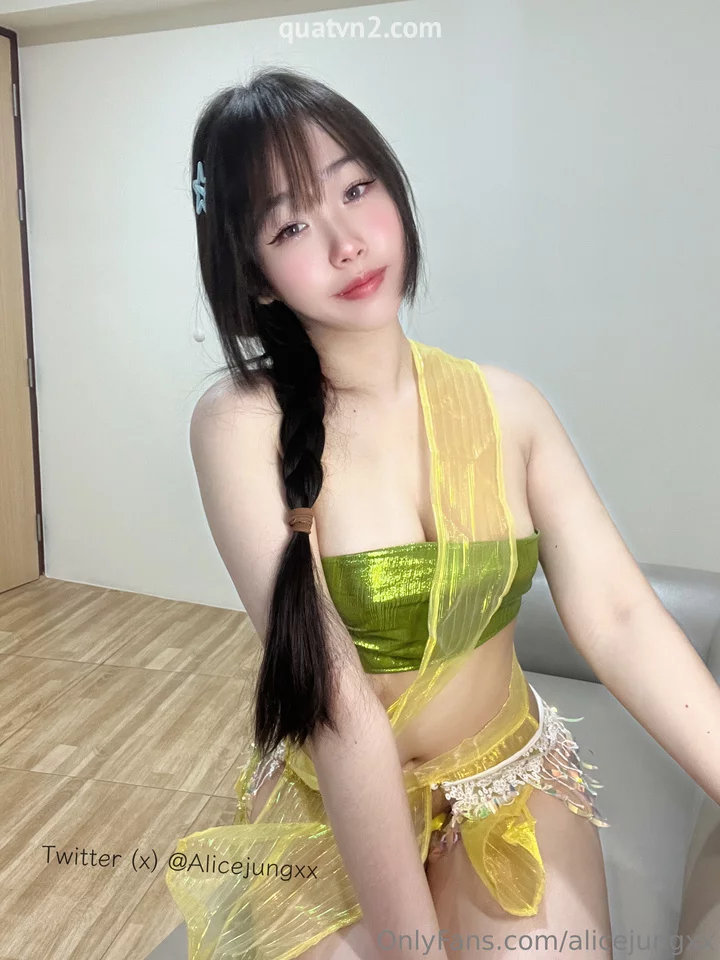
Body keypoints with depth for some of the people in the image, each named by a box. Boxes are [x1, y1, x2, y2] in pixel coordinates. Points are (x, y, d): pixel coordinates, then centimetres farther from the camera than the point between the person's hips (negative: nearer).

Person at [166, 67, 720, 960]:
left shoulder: (506, 405, -9)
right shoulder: (240, 424, -21)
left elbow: (617, 616, -12)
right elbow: (339, 700, -24)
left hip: (510, 783, 3)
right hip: (336, 810, -2)